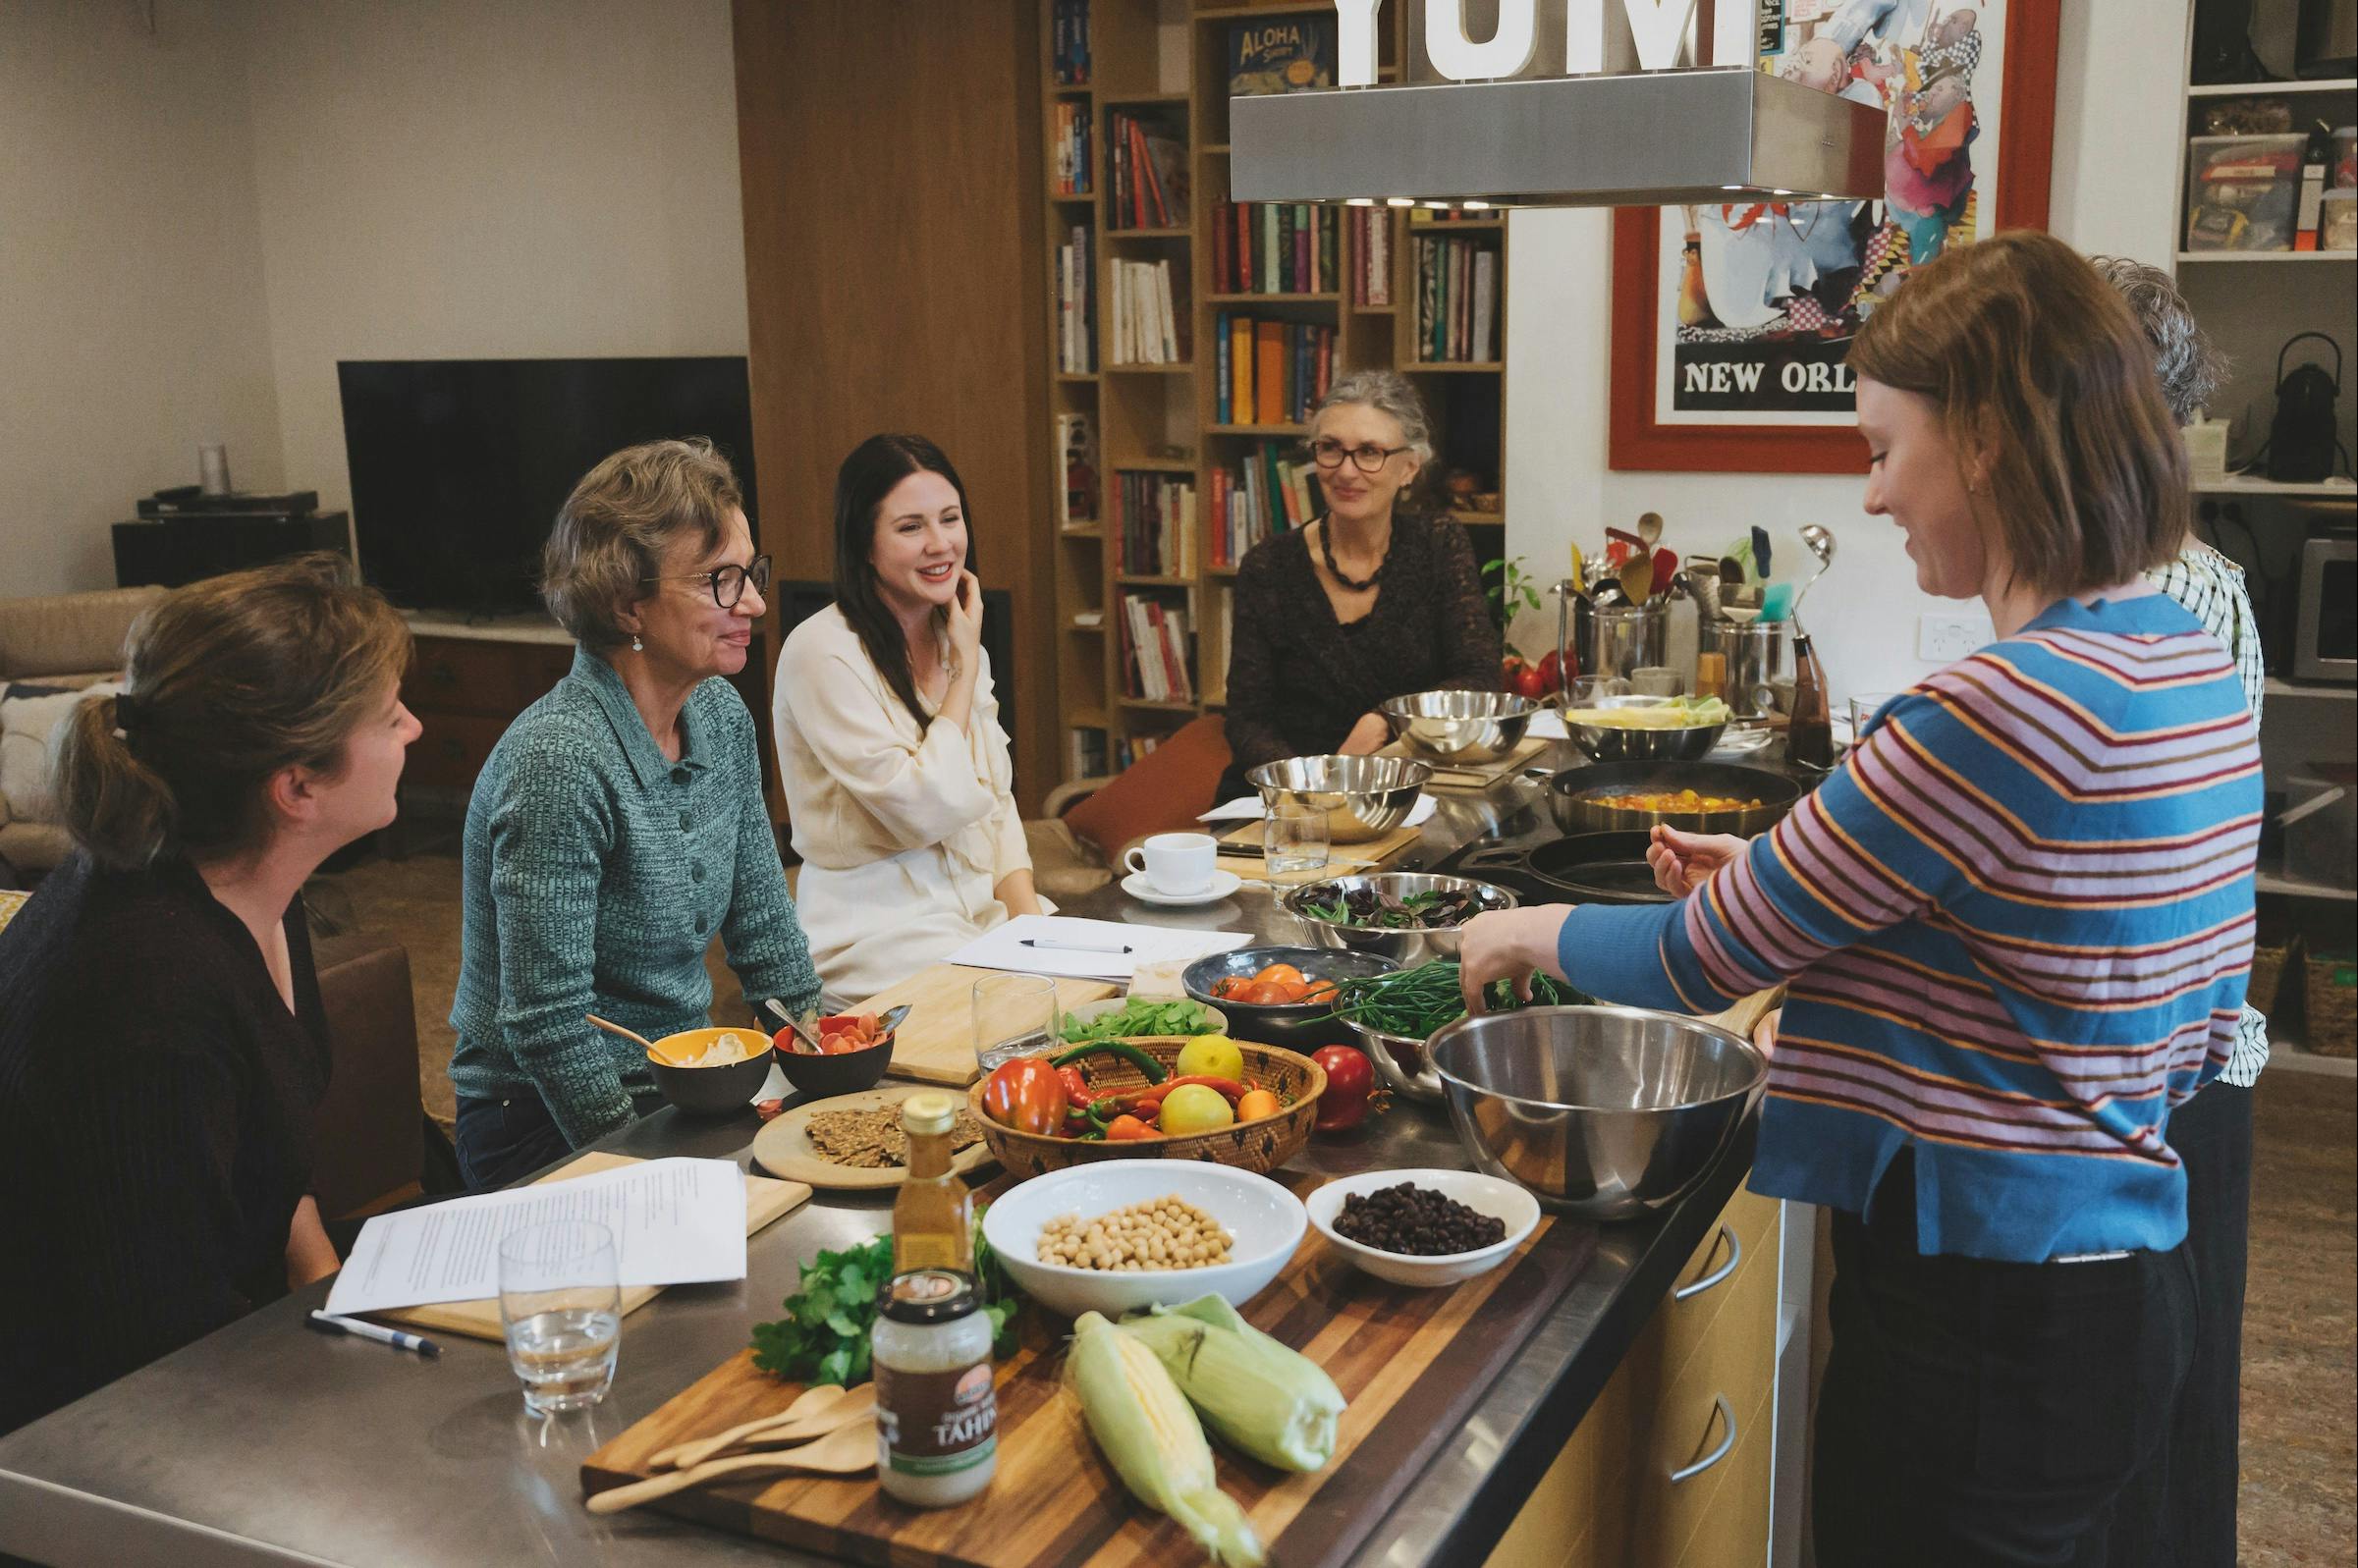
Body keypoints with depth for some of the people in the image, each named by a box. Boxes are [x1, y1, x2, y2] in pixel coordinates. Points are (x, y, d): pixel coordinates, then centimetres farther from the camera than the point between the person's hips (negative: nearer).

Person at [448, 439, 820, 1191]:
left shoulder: (722, 716, 2)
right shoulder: (560, 761, -22)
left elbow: (766, 934, 10)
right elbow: (545, 1024, -21)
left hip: (679, 1086, 7)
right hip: (549, 1127, -7)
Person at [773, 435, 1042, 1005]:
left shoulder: (956, 641, 11)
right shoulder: (821, 653, -14)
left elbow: (997, 804, 12)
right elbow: (927, 811, -19)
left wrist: (1029, 917, -5)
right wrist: (966, 669, -10)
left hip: (986, 911, 7)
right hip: (880, 933, -7)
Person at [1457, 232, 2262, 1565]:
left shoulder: (2005, 709, -25)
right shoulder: (2200, 669, 5)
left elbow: (1702, 962, -17)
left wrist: (1531, 933, 4)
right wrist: (1782, 885, 8)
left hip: (1987, 1323, -9)